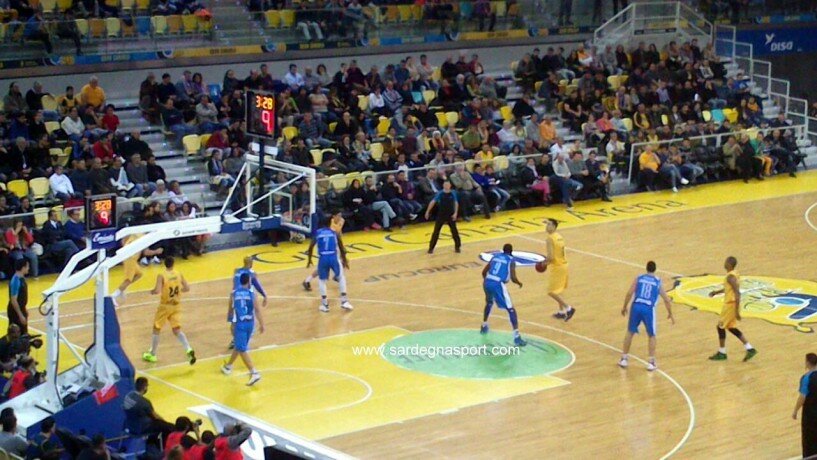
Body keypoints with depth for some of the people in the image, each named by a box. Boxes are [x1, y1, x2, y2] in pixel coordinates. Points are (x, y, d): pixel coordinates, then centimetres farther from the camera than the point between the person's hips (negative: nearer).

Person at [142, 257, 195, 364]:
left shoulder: (161, 276, -16)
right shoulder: (179, 275, -3)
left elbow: (157, 291, -25)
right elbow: (187, 288, -1)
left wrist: (152, 291, -3)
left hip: (165, 306, -4)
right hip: (176, 306, 4)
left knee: (156, 329, 13)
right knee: (177, 330, 5)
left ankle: (152, 354, 23)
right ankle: (189, 350, -15)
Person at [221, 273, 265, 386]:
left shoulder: (234, 293, 0)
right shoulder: (251, 293, -3)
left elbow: (230, 310, 10)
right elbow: (257, 310, -9)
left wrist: (231, 322, 29)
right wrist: (261, 324, -6)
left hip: (240, 323, -3)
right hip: (250, 323, 3)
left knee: (242, 349, -6)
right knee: (239, 346, 22)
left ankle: (254, 373, -20)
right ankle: (228, 366, 40)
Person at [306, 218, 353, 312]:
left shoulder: (317, 233, 10)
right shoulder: (335, 233, 10)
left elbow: (311, 247, 7)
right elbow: (341, 248, 13)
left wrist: (309, 259, 21)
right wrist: (344, 260, 26)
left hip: (322, 258, 0)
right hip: (333, 257, 0)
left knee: (321, 280, 21)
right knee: (341, 277, 22)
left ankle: (324, 304, 11)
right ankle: (344, 301, 13)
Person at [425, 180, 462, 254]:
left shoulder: (453, 193, -3)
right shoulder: (440, 193, -7)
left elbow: (456, 203, 0)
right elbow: (433, 202, -7)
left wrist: (455, 213, -11)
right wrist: (428, 211, -10)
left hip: (450, 215, 1)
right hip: (441, 215, -1)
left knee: (454, 231, 4)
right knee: (436, 232, 0)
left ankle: (457, 247, 19)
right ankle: (431, 248, 8)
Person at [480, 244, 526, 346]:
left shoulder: (495, 256, 21)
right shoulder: (511, 260, 6)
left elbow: (484, 272, 22)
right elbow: (513, 278, -4)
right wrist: (519, 283, 18)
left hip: (487, 282, 5)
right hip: (498, 284, -5)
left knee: (489, 302, 37)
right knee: (511, 310, 1)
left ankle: (484, 326, 47)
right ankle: (517, 337, -10)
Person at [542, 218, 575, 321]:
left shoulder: (550, 238, -19)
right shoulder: (559, 237, 10)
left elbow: (551, 257, -25)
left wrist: (544, 262, -6)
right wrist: (549, 261, 18)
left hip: (556, 267, -9)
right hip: (563, 264, 9)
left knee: (552, 292, -4)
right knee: (558, 290, 21)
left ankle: (568, 308, -9)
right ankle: (561, 312, 27)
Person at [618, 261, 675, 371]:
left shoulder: (639, 278, 12)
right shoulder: (658, 282, 12)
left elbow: (629, 293, 2)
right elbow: (666, 300, 12)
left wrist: (624, 307, 14)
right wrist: (670, 314, 24)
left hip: (636, 306, 1)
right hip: (649, 309, -1)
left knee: (630, 332, 19)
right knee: (651, 336, 15)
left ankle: (624, 359, 21)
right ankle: (651, 363, 8)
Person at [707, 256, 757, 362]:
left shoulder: (730, 277, -21)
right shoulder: (734, 274, 10)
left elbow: (737, 293, -27)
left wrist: (736, 311, -27)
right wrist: (717, 292, 30)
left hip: (731, 304, -10)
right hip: (731, 304, 10)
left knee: (721, 327, 3)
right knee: (731, 328, 16)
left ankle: (722, 353, 13)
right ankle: (750, 349, 13)